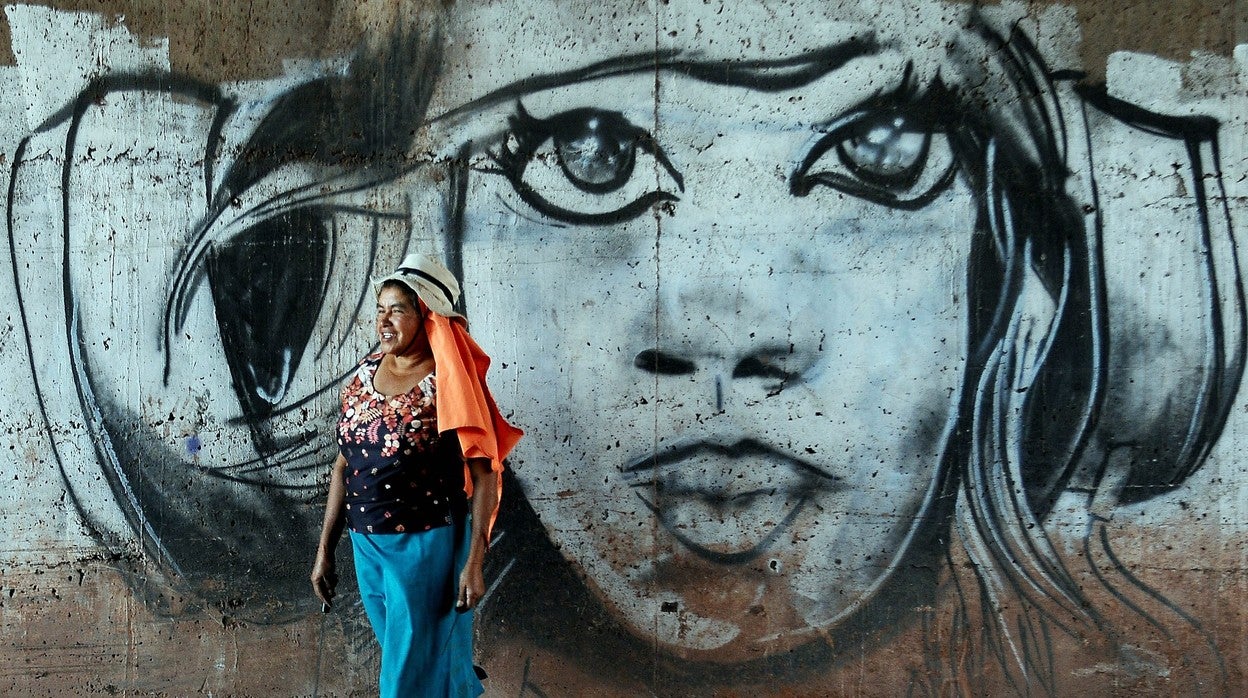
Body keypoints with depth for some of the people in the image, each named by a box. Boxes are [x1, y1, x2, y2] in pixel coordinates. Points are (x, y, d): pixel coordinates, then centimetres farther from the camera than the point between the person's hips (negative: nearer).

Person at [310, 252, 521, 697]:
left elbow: (484, 476, -14)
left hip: (426, 547, -6)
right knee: (400, 658, 21)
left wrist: (474, 563, -18)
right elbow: (344, 466, 9)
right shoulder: (364, 375, 4)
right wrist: (325, 550, 9)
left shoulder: (448, 383, -14)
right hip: (366, 546, 6)